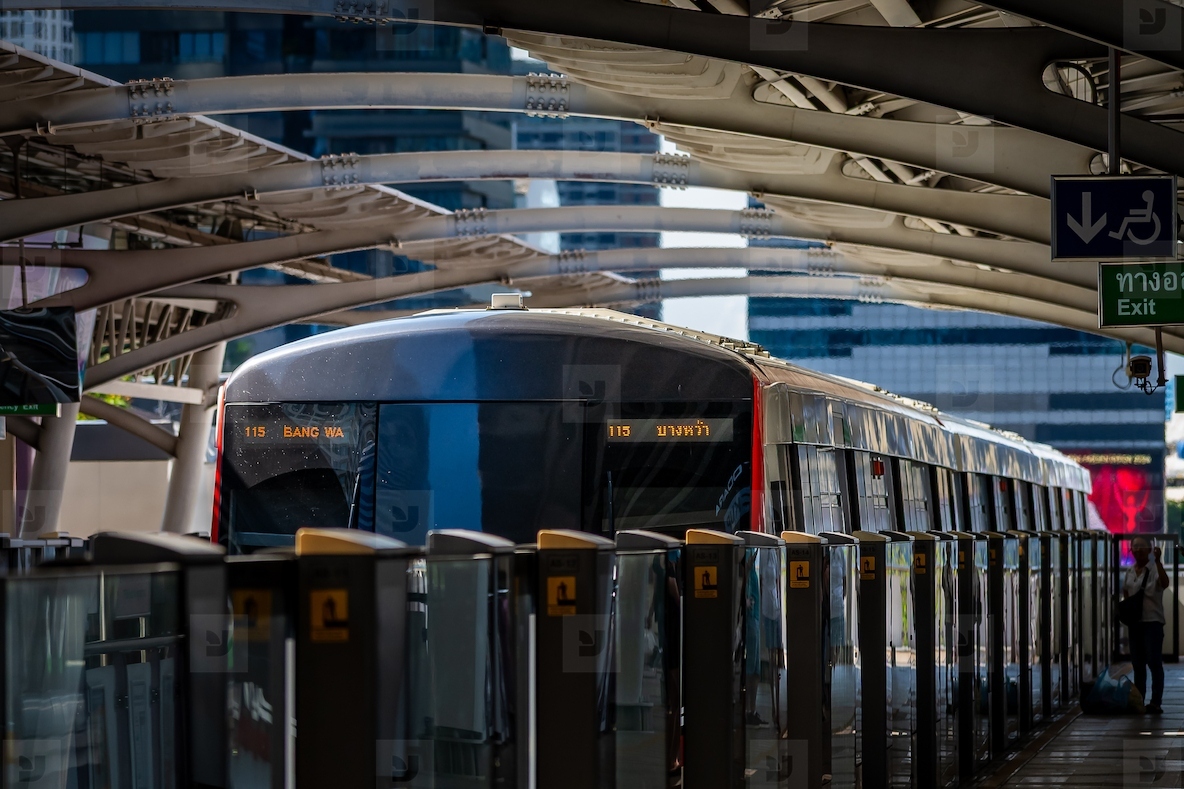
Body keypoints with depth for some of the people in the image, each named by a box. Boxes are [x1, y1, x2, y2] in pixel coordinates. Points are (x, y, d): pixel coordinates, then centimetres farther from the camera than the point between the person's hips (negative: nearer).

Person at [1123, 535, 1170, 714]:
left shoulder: (1154, 569, -8)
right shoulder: (1130, 573, 11)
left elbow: (1164, 583, -28)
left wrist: (1158, 561, -36)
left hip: (1152, 621, -7)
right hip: (1135, 622, 7)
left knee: (1154, 662, -9)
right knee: (1137, 663, 11)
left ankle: (1156, 702, -9)